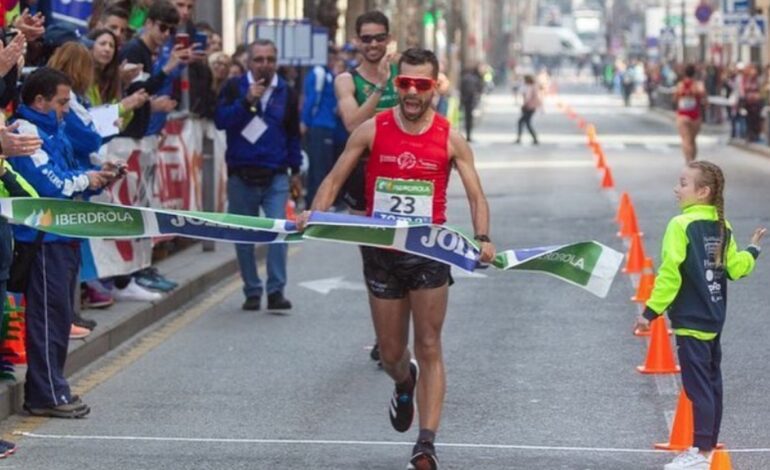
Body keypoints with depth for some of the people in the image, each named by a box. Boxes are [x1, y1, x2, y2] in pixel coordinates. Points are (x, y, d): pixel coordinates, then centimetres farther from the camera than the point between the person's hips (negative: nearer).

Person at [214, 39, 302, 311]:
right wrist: (247, 101, -21)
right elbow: (220, 121, -12)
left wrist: (295, 171, 15)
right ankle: (252, 291, 16)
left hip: (275, 177, 0)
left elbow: (293, 134, 16)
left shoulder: (286, 93, 8)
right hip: (241, 176, 0)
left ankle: (276, 291, -10)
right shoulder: (235, 88, 2)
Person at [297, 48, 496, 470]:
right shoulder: (372, 130, -3)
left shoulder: (450, 139, -4)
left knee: (428, 349, -4)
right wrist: (314, 214, -17)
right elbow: (335, 179, 1)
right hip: (381, 253, 2)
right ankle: (405, 386, 48)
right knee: (391, 353, 11)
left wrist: (482, 238, -22)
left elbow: (476, 196, -4)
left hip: (430, 253, -1)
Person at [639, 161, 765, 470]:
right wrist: (752, 251, 26)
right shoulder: (723, 227, 6)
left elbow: (670, 273, -19)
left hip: (690, 320, -8)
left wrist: (652, 310, -14)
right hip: (714, 319, 8)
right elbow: (735, 269, 7)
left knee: (698, 386, -6)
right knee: (711, 383, 13)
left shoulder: (682, 226, -15)